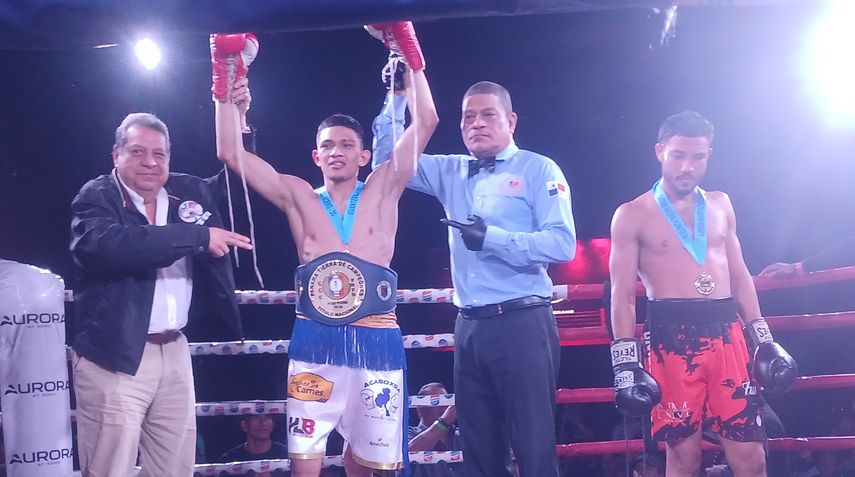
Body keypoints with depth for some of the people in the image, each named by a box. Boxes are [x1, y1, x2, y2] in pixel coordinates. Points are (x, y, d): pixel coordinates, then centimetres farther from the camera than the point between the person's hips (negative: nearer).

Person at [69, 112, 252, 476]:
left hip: (174, 351, 6)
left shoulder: (189, 192, 10)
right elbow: (109, 244, -29)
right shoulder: (96, 197, -7)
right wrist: (199, 237, -26)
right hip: (114, 356, -6)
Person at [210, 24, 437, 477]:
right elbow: (231, 153, 4)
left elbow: (425, 122, -1)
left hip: (375, 339, 0)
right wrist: (228, 84, -2)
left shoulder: (382, 191, 6)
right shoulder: (298, 197, 8)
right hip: (315, 341, 1)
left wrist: (407, 49, -5)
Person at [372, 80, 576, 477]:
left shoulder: (538, 169, -1)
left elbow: (562, 244, -12)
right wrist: (396, 99, 9)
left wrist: (492, 237, -19)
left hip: (522, 323, -5)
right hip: (469, 327, 6)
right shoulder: (452, 173, 15)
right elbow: (389, 161, 19)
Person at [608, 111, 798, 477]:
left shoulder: (720, 205, 15)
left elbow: (740, 276, 18)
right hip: (672, 337, -4)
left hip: (726, 333, 4)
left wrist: (764, 342, 12)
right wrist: (627, 363, -10)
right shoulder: (632, 215, 1)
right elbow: (622, 295, -3)